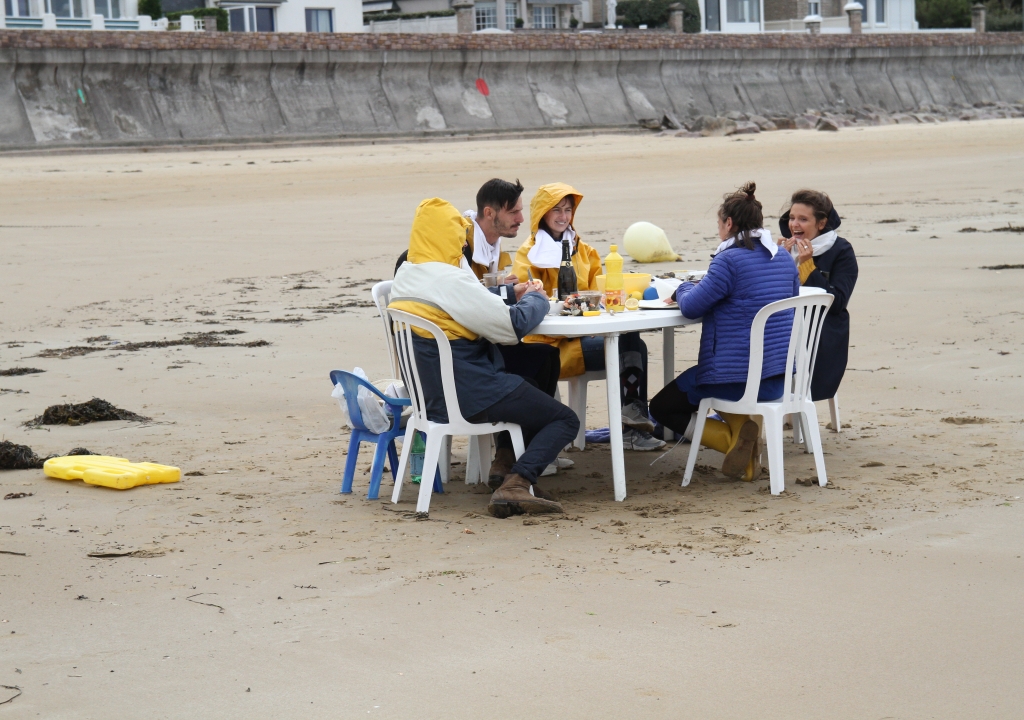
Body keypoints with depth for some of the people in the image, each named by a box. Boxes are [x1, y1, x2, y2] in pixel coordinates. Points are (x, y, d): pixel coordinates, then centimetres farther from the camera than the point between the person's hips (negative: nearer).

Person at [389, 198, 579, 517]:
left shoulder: (404, 276, 6)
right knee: (565, 420, 2)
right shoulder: (450, 281, -22)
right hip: (468, 395, -9)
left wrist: (511, 296, 10)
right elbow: (513, 327, -17)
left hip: (431, 395, 10)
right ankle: (515, 486, -16)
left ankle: (521, 477, 20)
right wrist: (535, 299, 2)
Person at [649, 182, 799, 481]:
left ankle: (734, 438, -8)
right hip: (779, 377, 8)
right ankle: (746, 436, 11)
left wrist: (684, 289, 12)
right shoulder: (784, 259, 6)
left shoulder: (730, 261, -17)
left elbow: (690, 307, -13)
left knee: (661, 407, 13)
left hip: (737, 378, -8)